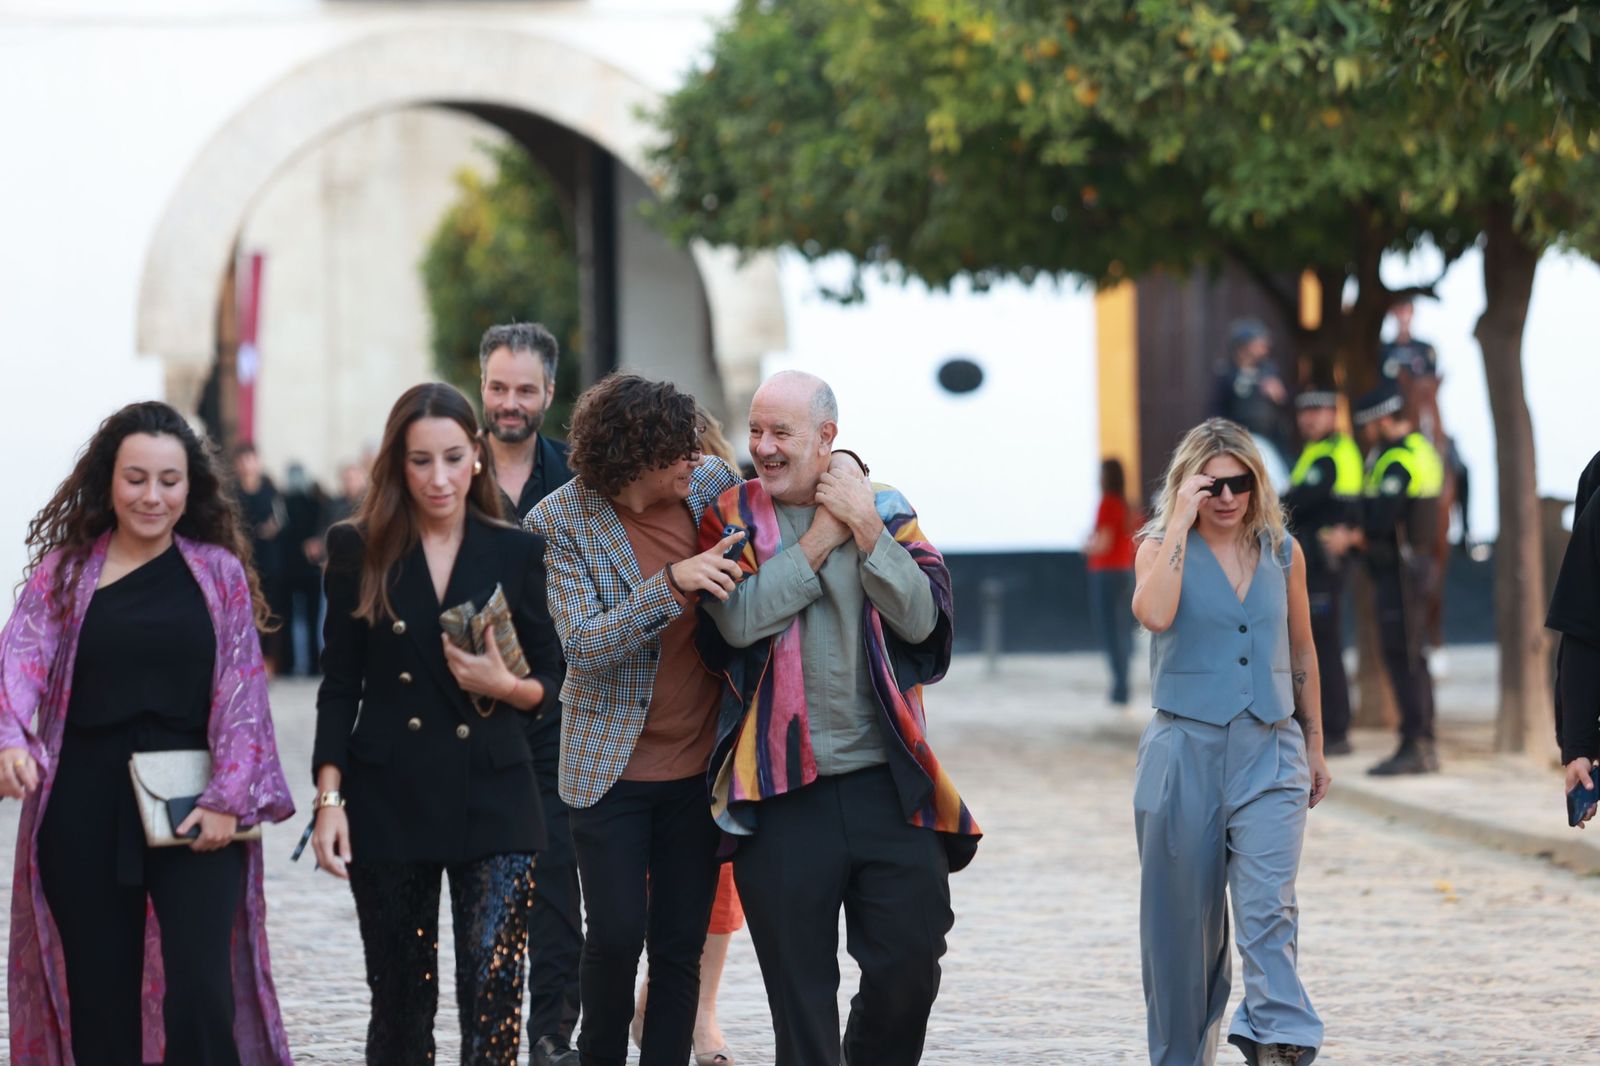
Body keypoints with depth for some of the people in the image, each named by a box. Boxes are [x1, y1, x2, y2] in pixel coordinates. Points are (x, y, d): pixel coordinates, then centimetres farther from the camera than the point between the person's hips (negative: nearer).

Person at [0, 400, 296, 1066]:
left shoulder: (219, 571, 6)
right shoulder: (65, 570, 5)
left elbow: (241, 688, 2)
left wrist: (227, 799, -9)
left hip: (193, 810, -1)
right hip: (87, 809, 1)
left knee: (200, 997, -10)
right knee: (99, 1001, 6)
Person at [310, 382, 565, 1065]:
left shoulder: (516, 554, 4)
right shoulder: (359, 550, 4)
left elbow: (551, 684, 8)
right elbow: (340, 685, 5)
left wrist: (504, 686, -14)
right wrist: (329, 798, -4)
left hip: (491, 799, 0)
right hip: (390, 802, 1)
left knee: (492, 993, -12)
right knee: (400, 1001, 7)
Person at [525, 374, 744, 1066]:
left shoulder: (711, 484, -2)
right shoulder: (562, 523, -12)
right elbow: (584, 646, -19)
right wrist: (673, 583, -29)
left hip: (698, 763, 3)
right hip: (611, 765, -3)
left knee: (682, 944, 4)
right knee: (616, 936, -5)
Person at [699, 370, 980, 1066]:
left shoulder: (885, 508, 7)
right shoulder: (732, 516, 3)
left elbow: (922, 616, -6)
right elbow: (742, 618, -15)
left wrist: (866, 531, -13)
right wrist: (822, 537, -10)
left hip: (887, 782, 1)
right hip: (784, 792, -1)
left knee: (911, 961, 2)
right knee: (801, 993, 3)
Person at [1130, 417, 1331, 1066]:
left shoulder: (1282, 553, 8)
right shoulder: (1162, 547, 1)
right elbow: (1153, 613, -22)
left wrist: (1315, 746, 21)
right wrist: (1181, 523, -18)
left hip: (1269, 751, 1)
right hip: (1185, 749, -1)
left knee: (1268, 907, -16)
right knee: (1184, 916, 6)